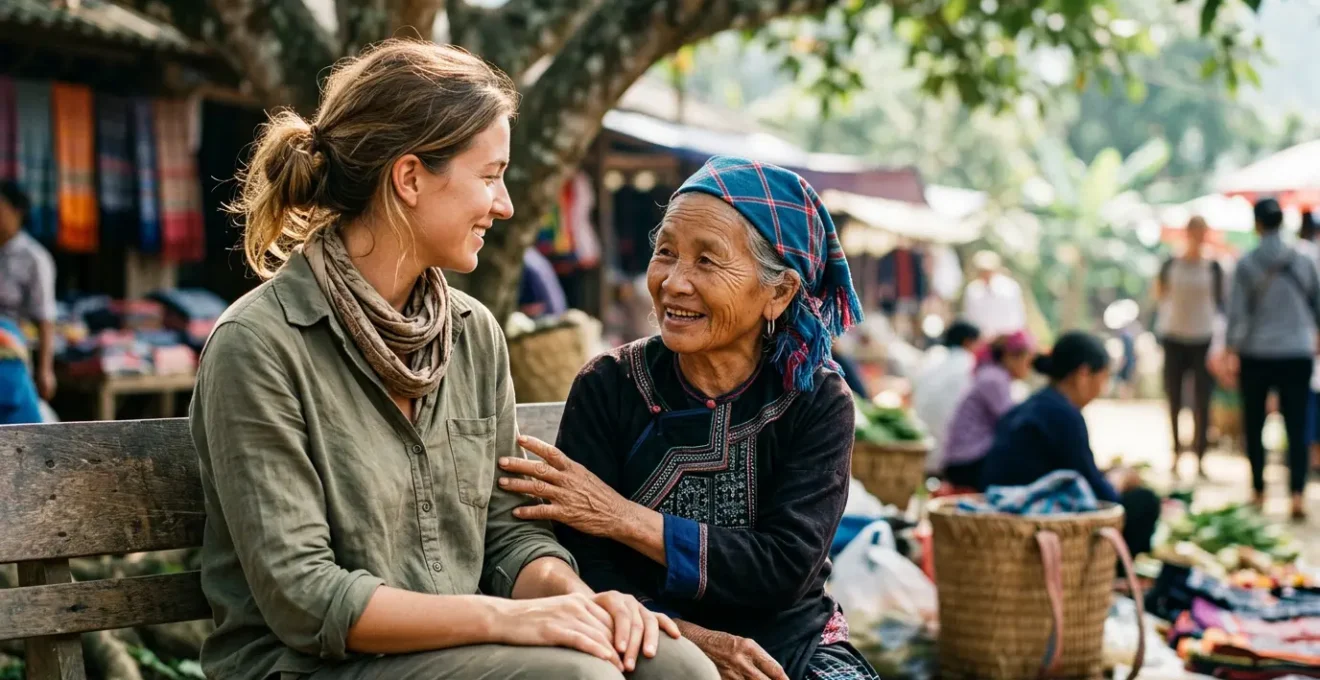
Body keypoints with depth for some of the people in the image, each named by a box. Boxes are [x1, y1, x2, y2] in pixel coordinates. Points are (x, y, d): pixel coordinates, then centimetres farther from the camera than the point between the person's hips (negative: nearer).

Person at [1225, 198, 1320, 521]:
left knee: (1254, 425, 13)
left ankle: (1258, 490, 19)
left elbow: (1237, 312, -7)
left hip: (1256, 353, -1)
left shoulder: (1247, 264, -7)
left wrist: (1231, 349, 4)